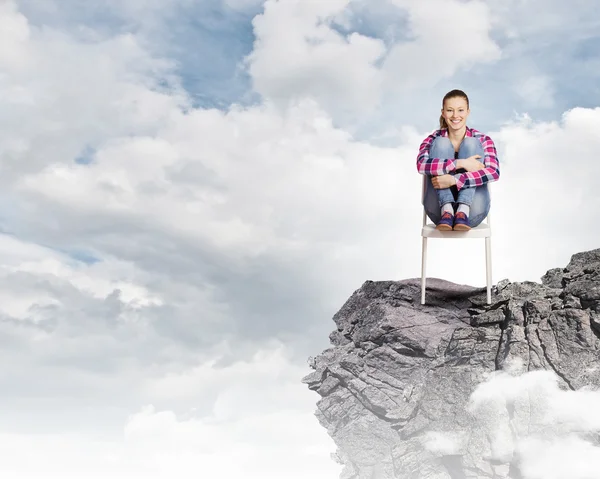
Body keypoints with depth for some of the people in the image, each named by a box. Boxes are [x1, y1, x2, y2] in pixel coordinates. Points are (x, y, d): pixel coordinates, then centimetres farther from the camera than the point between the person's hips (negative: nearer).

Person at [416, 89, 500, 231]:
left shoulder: (482, 140, 3)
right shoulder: (434, 139, 4)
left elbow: (494, 172, -16)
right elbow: (421, 165, -18)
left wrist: (454, 180, -27)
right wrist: (461, 163, -27)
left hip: (472, 212, 0)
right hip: (439, 211, 0)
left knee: (471, 143, -12)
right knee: (441, 143, -12)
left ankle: (463, 212, -27)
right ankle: (446, 211, -27)